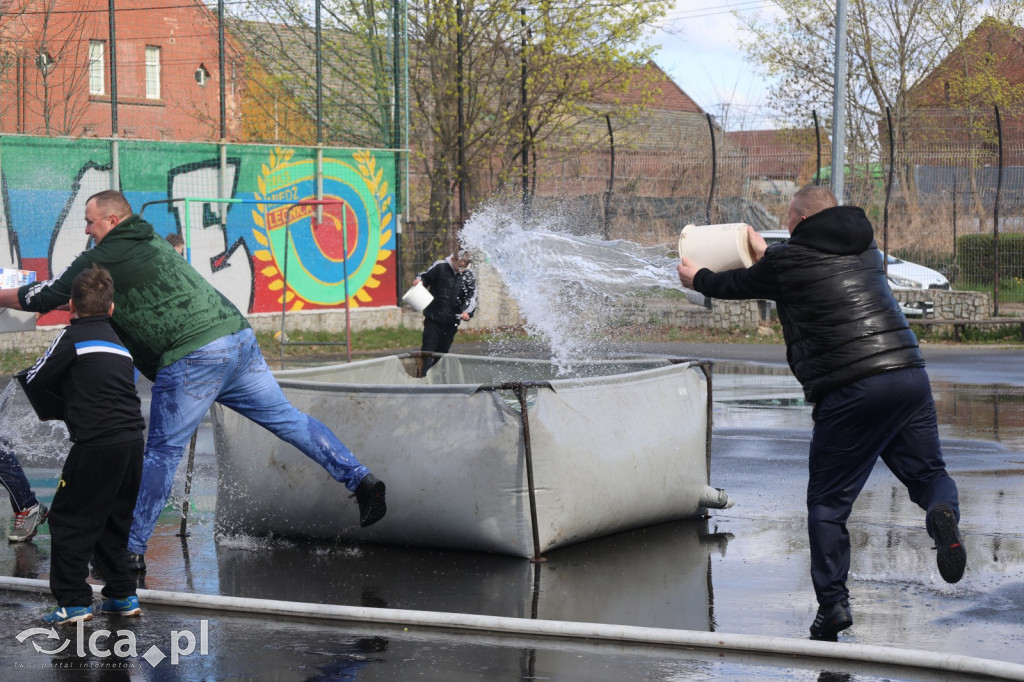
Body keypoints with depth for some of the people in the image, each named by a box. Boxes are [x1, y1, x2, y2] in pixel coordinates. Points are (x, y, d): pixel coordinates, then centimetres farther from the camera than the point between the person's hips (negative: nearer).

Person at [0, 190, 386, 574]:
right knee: (285, 417, 10)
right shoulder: (152, 241, 24)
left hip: (192, 358, -7)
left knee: (162, 453, 0)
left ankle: (132, 550, 4)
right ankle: (360, 479, 2)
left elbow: (43, 298, 8)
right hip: (238, 336, 7)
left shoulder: (98, 261, 0)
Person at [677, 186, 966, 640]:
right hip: (910, 375, 4)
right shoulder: (865, 249, 21)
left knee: (827, 501, 6)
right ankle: (942, 514, -21)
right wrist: (766, 255, 54)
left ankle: (832, 604, 2)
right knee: (926, 472, 13)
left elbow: (738, 285, 23)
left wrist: (697, 278, 43)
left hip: (848, 390, -4)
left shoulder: (788, 260, 4)